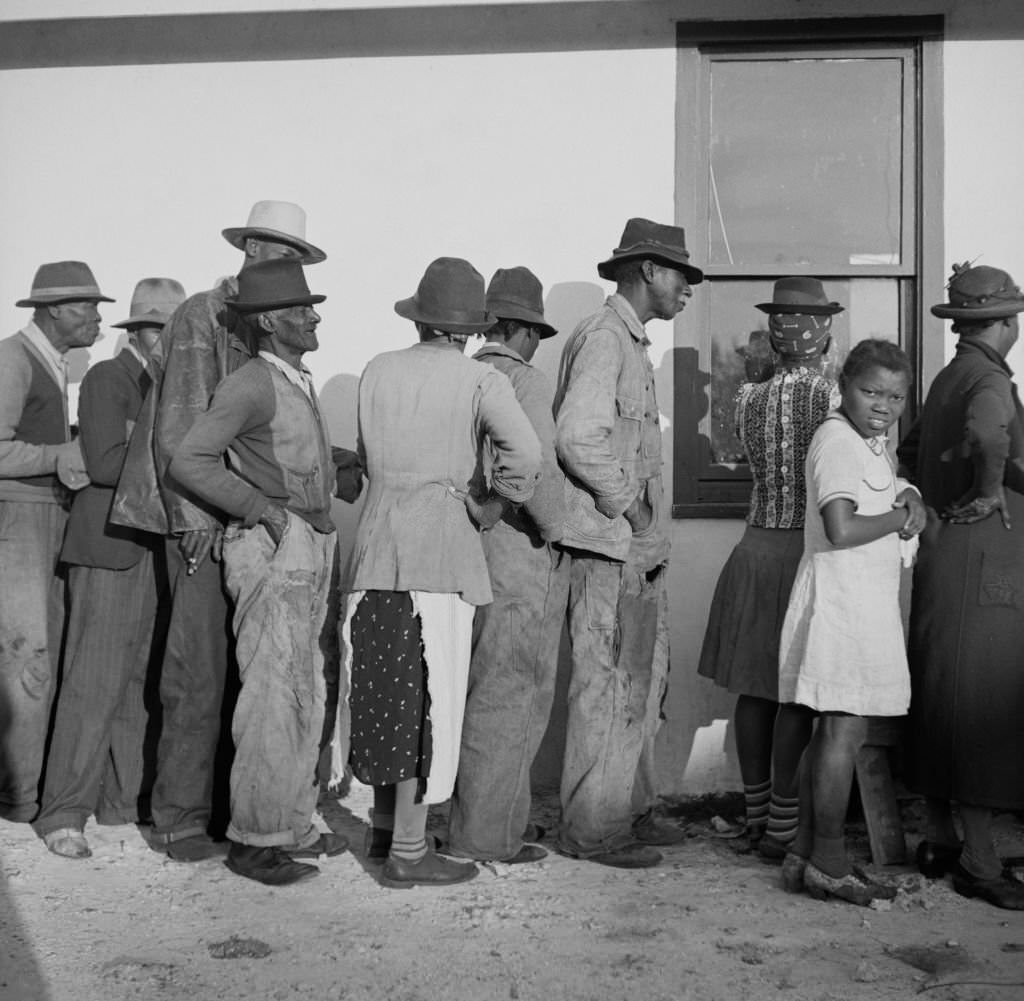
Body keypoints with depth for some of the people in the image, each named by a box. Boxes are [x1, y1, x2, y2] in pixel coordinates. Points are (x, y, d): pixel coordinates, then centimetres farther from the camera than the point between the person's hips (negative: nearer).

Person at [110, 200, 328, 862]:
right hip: (204, 525, -7)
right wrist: (197, 520, -16)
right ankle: (179, 824, 4)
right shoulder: (202, 317, -4)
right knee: (199, 676, -5)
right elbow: (178, 428, -11)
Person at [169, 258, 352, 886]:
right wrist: (264, 509, -17)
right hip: (273, 551, -9)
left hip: (314, 550, 9)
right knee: (273, 699, -7)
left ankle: (293, 826, 21)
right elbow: (189, 461, -17)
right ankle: (254, 841, 1)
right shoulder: (252, 384, -11)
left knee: (307, 697, 12)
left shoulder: (301, 384, 16)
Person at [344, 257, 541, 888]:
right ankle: (408, 851, 5)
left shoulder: (379, 371, 10)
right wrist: (489, 506, -5)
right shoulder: (482, 382, -4)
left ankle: (385, 825, 29)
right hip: (440, 551, -5)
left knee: (384, 690, 16)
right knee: (428, 698, 1)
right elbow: (525, 452, -18)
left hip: (377, 547, 5)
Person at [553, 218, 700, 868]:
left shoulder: (634, 344, 20)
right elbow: (579, 436, -25)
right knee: (610, 688, -4)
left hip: (640, 548, 10)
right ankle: (592, 830, 5)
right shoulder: (603, 338, -13)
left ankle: (631, 810, 27)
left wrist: (650, 530, 14)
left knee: (644, 683, 16)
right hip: (610, 545, -10)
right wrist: (626, 503, -15)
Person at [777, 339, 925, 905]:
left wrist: (908, 498, 8)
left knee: (831, 731, 13)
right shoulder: (837, 441, -15)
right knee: (845, 731, -6)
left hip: (864, 603, 11)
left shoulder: (871, 443, 17)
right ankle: (827, 863, 1)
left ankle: (805, 851, 20)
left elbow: (888, 488, 31)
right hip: (842, 601, -11)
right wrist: (899, 519, -10)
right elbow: (841, 530, -25)